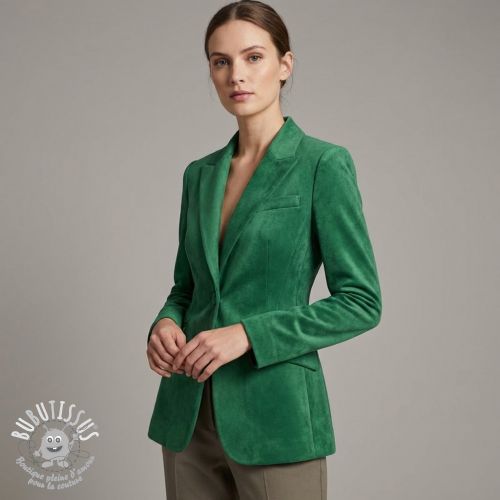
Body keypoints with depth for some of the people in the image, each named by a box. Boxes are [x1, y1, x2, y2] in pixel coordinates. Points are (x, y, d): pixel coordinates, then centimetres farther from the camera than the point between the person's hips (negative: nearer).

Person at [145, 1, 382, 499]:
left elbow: (361, 301, -10)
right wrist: (167, 324, -5)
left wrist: (247, 334, -18)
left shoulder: (323, 164, -8)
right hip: (188, 414, 5)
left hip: (274, 413, -5)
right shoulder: (200, 174, 9)